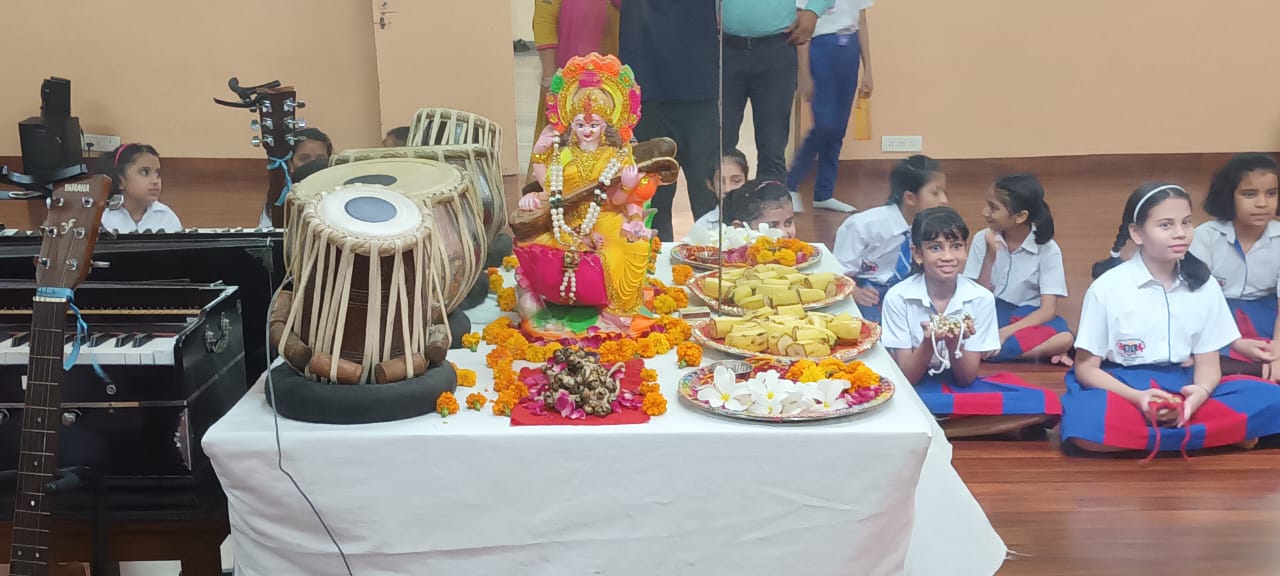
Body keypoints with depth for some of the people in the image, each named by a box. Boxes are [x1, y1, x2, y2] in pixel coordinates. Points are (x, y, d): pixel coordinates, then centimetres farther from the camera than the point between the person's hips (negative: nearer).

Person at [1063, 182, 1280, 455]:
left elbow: (1208, 362, 4)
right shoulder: (1107, 287, -7)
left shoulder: (1204, 285, 3)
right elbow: (1086, 367, -6)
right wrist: (1138, 398, -24)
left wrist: (1200, 394, -21)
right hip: (1122, 390, -2)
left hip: (1182, 390, 3)